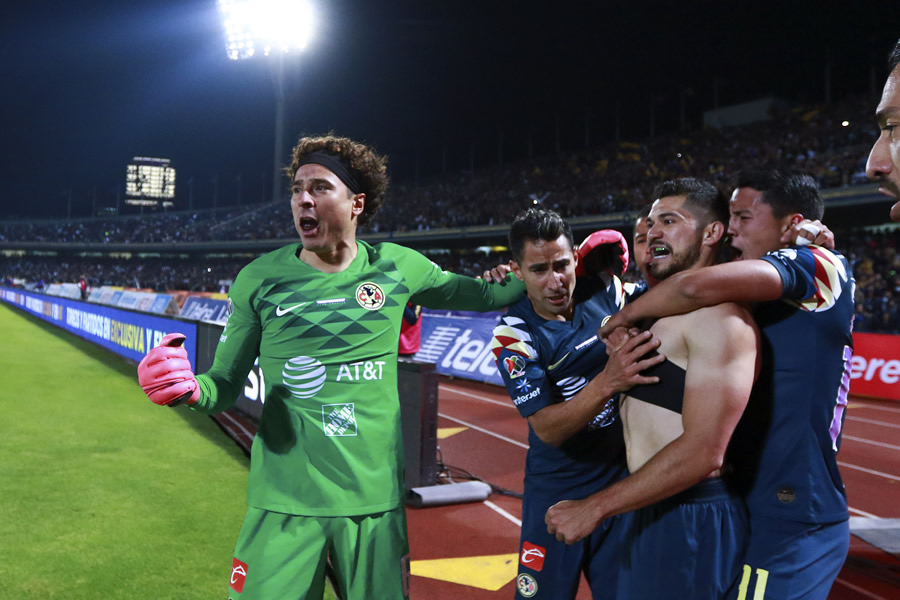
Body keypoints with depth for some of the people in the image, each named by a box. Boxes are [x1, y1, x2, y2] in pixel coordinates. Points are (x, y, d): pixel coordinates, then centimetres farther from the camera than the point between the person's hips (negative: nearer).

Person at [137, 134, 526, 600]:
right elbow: (225, 386, 2)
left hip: (375, 501, 2)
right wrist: (190, 389, -18)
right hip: (285, 507, -1)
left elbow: (477, 294, 17)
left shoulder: (397, 267, 1)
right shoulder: (260, 279, -2)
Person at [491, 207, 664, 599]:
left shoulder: (604, 291, -6)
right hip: (557, 491, -2)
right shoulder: (513, 335, -14)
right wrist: (608, 382, -35)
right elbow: (547, 428, -21)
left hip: (626, 481, 2)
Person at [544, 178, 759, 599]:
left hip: (690, 519, -9)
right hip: (647, 511, 9)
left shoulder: (718, 317, -17)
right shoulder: (653, 309, 12)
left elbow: (703, 452, -25)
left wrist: (595, 508, -21)